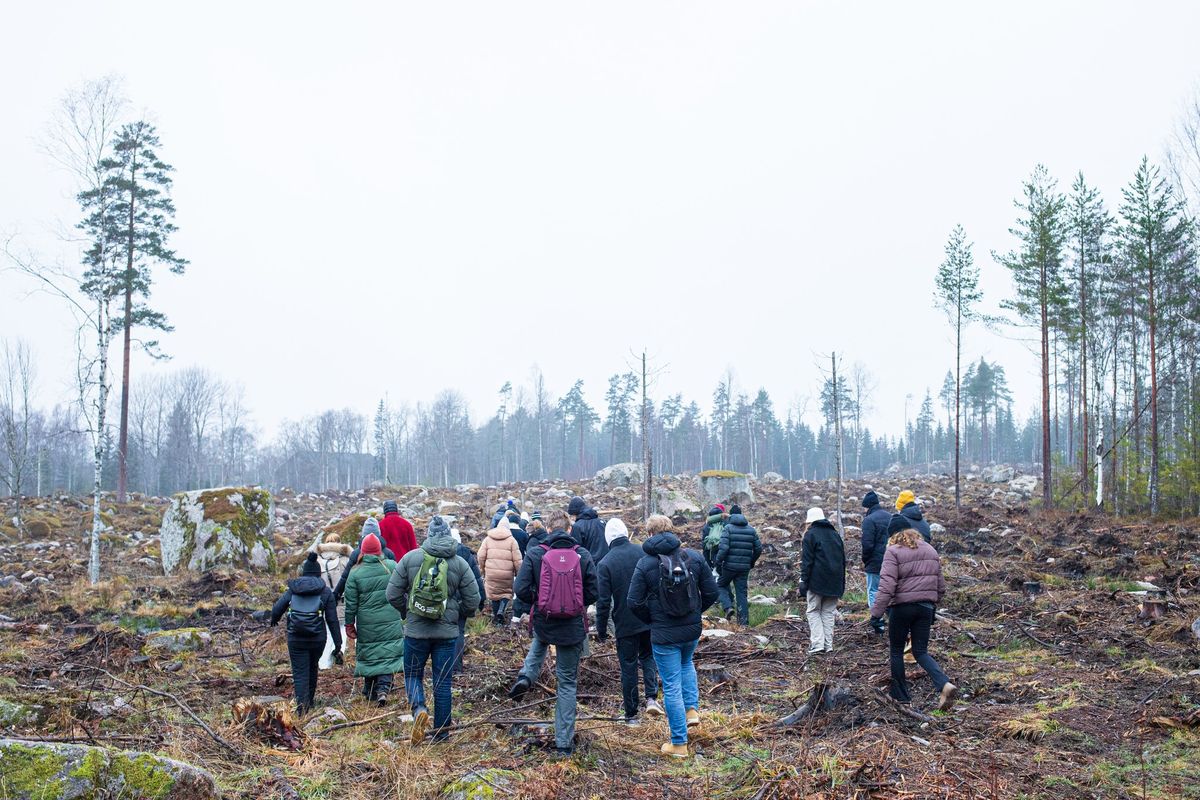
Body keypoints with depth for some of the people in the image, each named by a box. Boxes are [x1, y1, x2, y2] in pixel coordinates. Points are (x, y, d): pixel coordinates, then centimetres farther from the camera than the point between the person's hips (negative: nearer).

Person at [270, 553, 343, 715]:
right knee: (312, 668, 24)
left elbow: (277, 609, 1)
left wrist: (274, 620, 25)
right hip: (318, 638, 1)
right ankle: (309, 703, 38)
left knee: (300, 673, 4)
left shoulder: (293, 588, 5)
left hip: (296, 639, -1)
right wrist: (338, 646, 3)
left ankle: (302, 707, -11)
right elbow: (332, 620, 0)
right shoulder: (325, 591, 3)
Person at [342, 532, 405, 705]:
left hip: (367, 625, 0)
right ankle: (383, 688, -11)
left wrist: (349, 624, 6)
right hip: (391, 622, 0)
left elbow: (351, 603, -2)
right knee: (389, 655, 4)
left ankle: (370, 692, 23)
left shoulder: (355, 573, -6)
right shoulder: (392, 566, -4)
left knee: (369, 655, 13)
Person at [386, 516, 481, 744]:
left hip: (415, 631, -1)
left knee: (413, 675, 16)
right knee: (443, 682, 9)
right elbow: (473, 601, -2)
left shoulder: (410, 558, -5)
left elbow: (393, 594, -3)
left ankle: (419, 709, -11)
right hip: (447, 632, 1)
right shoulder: (460, 563, -3)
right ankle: (441, 732, 15)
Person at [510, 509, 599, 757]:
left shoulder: (535, 554, -9)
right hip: (574, 627, -1)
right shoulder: (583, 555, -7)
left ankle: (527, 676, 16)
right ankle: (564, 743, 14)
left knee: (540, 641, 40)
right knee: (567, 683, 11)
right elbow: (594, 592, -4)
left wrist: (537, 602, 9)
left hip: (543, 622, 1)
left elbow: (521, 589, -11)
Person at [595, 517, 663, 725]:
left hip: (625, 624, -2)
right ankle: (651, 697, 3)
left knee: (628, 666, 8)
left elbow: (603, 601, -10)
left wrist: (601, 629, 0)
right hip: (649, 619, 2)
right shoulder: (643, 553, -3)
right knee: (648, 656, 22)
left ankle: (631, 715, 16)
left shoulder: (605, 563, -11)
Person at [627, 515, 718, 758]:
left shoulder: (645, 564, -13)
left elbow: (634, 602, -13)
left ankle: (679, 744, 13)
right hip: (693, 630, 3)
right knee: (686, 664, 34)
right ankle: (692, 709, 23)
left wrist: (650, 620, 5)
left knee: (672, 685, 6)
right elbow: (711, 593, -1)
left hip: (663, 634, -3)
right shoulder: (694, 557, -5)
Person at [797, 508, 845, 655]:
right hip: (834, 582, 5)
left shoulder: (811, 534, -4)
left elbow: (807, 561, -10)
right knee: (828, 612, 11)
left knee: (814, 611, 2)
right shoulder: (835, 534, 16)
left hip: (817, 581, -5)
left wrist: (804, 582, -9)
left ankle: (817, 644, -9)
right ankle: (828, 645, 7)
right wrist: (842, 584, 22)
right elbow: (843, 559, 19)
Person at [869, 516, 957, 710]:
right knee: (921, 652, 10)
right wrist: (934, 606, 28)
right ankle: (945, 685, -13)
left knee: (896, 651, 12)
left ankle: (901, 697, 18)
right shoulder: (930, 550, 11)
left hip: (902, 607, -5)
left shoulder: (893, 552, -10)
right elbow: (940, 585, 16)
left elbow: (887, 586, -18)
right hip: (925, 606, 5)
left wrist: (876, 612, -17)